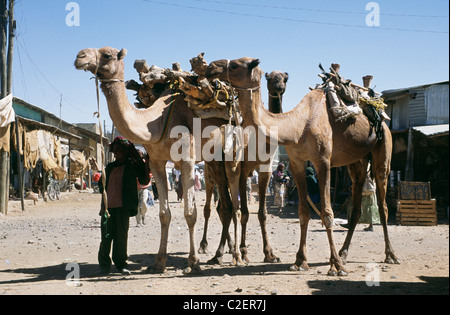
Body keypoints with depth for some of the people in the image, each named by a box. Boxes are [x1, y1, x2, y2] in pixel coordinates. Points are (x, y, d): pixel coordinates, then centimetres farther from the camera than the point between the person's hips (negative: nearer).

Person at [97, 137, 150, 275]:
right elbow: (101, 183, 26)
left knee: (121, 235, -1)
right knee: (106, 235, 2)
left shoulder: (133, 165, 5)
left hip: (123, 206, -3)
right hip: (108, 206, 3)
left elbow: (144, 181, -2)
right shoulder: (110, 167, 18)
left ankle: (120, 263, 13)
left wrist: (145, 164, -12)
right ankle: (104, 262, 15)